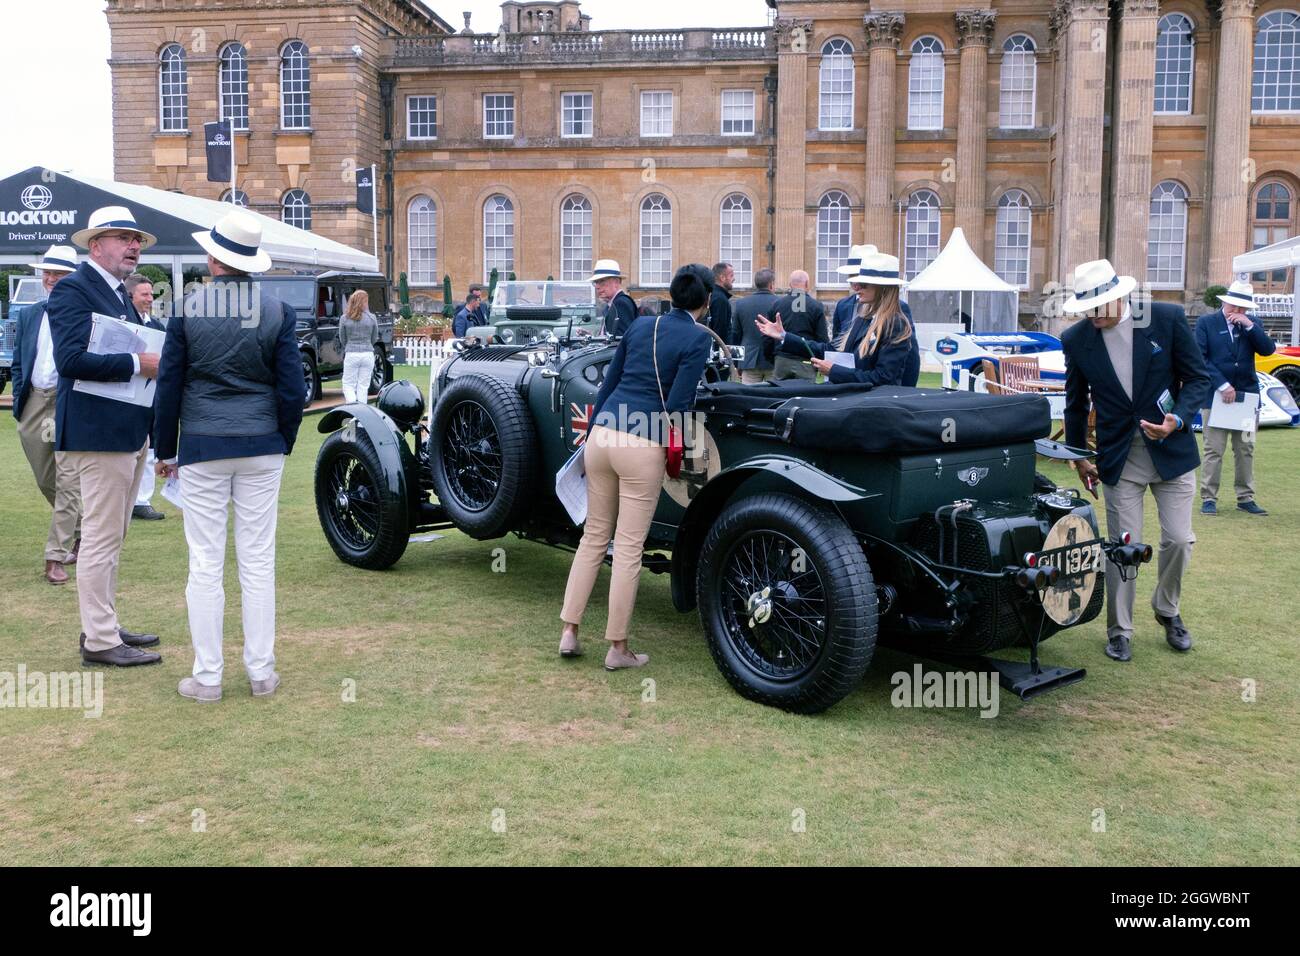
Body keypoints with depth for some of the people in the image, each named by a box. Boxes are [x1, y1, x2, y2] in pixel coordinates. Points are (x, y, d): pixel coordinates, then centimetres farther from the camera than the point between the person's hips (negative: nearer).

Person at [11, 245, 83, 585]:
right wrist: (19, 404, 7)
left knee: (68, 482, -8)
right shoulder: (27, 315, 12)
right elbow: (18, 364, 16)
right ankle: (79, 532, 36)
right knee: (46, 482, 14)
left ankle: (56, 557, -4)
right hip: (34, 404, 6)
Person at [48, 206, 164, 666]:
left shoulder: (119, 294, 18)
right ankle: (100, 641, 3)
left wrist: (159, 355, 4)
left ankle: (103, 626, 28)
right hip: (99, 432, -10)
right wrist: (139, 363, -23)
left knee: (110, 538, 17)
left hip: (130, 433, 10)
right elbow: (71, 358, -23)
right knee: (102, 538, -4)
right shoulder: (73, 290, -11)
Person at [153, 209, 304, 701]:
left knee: (205, 564, 4)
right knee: (258, 562, 7)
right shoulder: (278, 311, -2)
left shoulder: (186, 309, -4)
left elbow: (169, 385, 0)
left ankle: (207, 677, 10)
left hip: (202, 448, -1)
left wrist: (165, 451, 9)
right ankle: (262, 672, 12)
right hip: (261, 448, 1)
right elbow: (292, 389, -1)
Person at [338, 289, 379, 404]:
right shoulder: (372, 318, -3)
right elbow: (374, 339, 7)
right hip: (368, 354, 1)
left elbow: (342, 340, 5)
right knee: (363, 386, 8)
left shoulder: (345, 318, -3)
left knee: (348, 385, 7)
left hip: (351, 355, -1)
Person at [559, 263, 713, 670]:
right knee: (629, 548, 3)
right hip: (643, 447, -6)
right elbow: (677, 405, -11)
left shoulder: (640, 326, 14)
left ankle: (569, 633, 19)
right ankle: (618, 649, 12)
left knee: (594, 536, 17)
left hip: (601, 435, 6)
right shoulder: (698, 338, -4)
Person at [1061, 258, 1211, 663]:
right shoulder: (1076, 338, -4)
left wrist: (1179, 419, -21)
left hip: (1171, 450, 0)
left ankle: (1167, 610, 30)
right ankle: (1119, 631, 16)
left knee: (1178, 539, 3)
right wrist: (1079, 456, 12)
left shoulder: (1167, 318, -9)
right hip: (1118, 458, 0)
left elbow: (1198, 378, -4)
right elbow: (1076, 403, 8)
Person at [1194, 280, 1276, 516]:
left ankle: (1245, 498, 16)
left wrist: (1249, 325, -12)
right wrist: (1222, 385, -15)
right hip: (1215, 396, -4)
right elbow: (1200, 358, -8)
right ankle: (1209, 498, 3)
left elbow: (1268, 349, -2)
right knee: (1214, 450, -3)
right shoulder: (1206, 323, 0)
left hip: (1247, 395, 4)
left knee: (1245, 450, 8)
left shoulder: (1251, 325, 10)